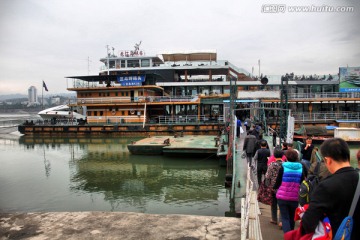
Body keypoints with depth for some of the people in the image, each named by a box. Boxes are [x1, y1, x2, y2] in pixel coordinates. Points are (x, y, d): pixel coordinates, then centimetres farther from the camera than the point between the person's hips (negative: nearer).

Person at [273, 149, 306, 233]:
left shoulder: (283, 167, -6)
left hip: (282, 196, -3)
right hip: (295, 198, 3)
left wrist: (274, 187, 17)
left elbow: (278, 182, -3)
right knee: (292, 218, 20)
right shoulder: (301, 168, 1)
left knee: (285, 218, 4)